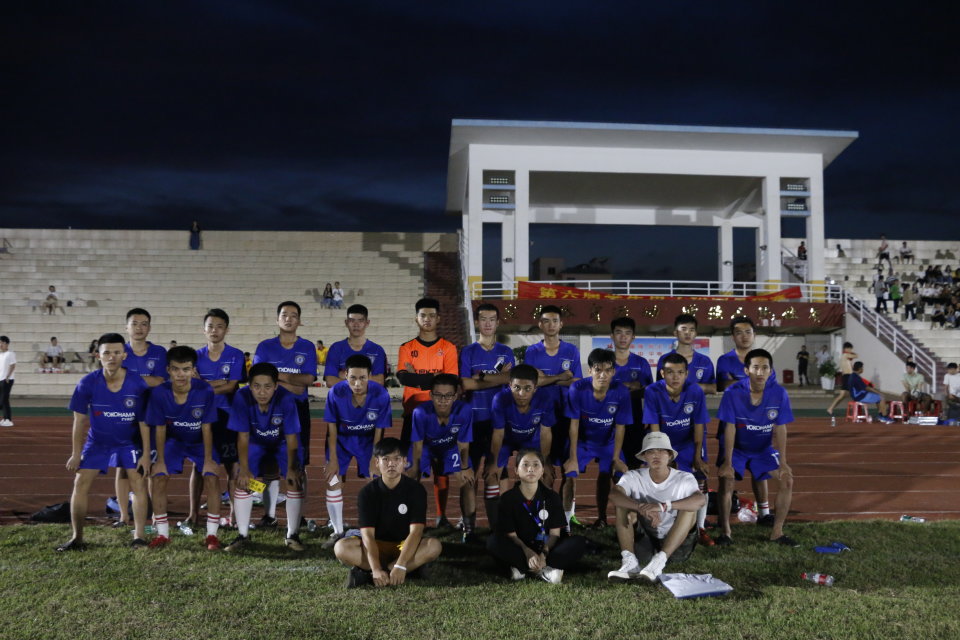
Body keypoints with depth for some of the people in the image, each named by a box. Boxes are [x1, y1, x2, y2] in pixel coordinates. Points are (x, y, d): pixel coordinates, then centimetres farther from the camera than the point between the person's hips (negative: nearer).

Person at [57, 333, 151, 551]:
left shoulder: (137, 384, -20)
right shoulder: (87, 383, -18)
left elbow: (144, 421, -12)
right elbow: (80, 420, -9)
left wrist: (146, 454, -12)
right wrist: (76, 454, -7)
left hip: (129, 442, -1)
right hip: (97, 442, 1)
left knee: (139, 483, -10)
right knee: (80, 483, -4)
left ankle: (139, 537, -1)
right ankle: (77, 538, 8)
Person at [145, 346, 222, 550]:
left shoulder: (205, 391, -29)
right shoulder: (159, 393, -25)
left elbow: (206, 428, -20)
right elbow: (160, 428, -14)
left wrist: (208, 459, -16)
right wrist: (160, 460, -10)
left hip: (200, 441, -1)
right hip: (173, 440, 1)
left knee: (212, 478, -16)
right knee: (159, 478, -12)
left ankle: (212, 534, -4)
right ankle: (162, 534, 3)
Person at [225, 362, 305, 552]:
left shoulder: (287, 399, -35)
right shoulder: (242, 398, -31)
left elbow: (291, 438, -27)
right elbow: (243, 437, -23)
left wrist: (291, 468, -32)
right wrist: (244, 469, -27)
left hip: (283, 442, -1)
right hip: (256, 443, 1)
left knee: (295, 480, -16)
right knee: (241, 481, -11)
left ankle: (292, 535, -1)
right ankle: (242, 536, 5)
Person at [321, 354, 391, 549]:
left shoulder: (380, 395, -27)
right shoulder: (336, 393, -25)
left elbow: (379, 430, -16)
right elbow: (332, 426, -14)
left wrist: (374, 460, -12)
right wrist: (333, 459, -12)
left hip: (368, 440, 0)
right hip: (342, 439, 1)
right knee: (333, 481, -6)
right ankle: (337, 532, 9)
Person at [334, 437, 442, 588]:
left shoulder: (416, 489, -11)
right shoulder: (367, 493, -10)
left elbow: (416, 531, -20)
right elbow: (367, 534, -19)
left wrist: (400, 566, -35)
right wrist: (376, 569, -36)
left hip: (406, 547, 1)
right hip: (376, 547, 0)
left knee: (434, 546, -33)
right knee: (341, 547, -27)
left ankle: (366, 574, -32)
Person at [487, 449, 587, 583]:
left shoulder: (551, 497, -1)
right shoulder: (507, 499, -5)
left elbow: (554, 533, -3)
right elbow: (511, 535, -8)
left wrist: (544, 554, -22)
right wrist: (529, 554, -26)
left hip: (546, 549, 2)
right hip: (520, 550, -2)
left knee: (579, 542, -24)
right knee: (493, 542, -30)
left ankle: (522, 568, -28)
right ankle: (544, 569, -29)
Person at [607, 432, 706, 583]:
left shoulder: (684, 479, -9)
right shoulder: (634, 477, -6)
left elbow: (701, 500, -31)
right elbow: (614, 495, -27)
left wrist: (663, 506, -45)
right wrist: (641, 507, -45)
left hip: (677, 545, -1)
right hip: (645, 542, 1)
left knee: (690, 508, -25)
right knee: (623, 504, -16)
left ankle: (660, 560, -36)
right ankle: (630, 562, -31)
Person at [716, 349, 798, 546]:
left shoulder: (779, 393, -17)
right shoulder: (733, 393, -24)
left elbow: (780, 429, -13)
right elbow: (730, 428, -22)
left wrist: (783, 463, -16)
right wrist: (727, 462, -26)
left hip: (764, 449, 3)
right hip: (736, 448, -3)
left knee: (787, 480, -8)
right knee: (726, 482, -21)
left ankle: (777, 532, 6)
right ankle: (725, 532, -5)